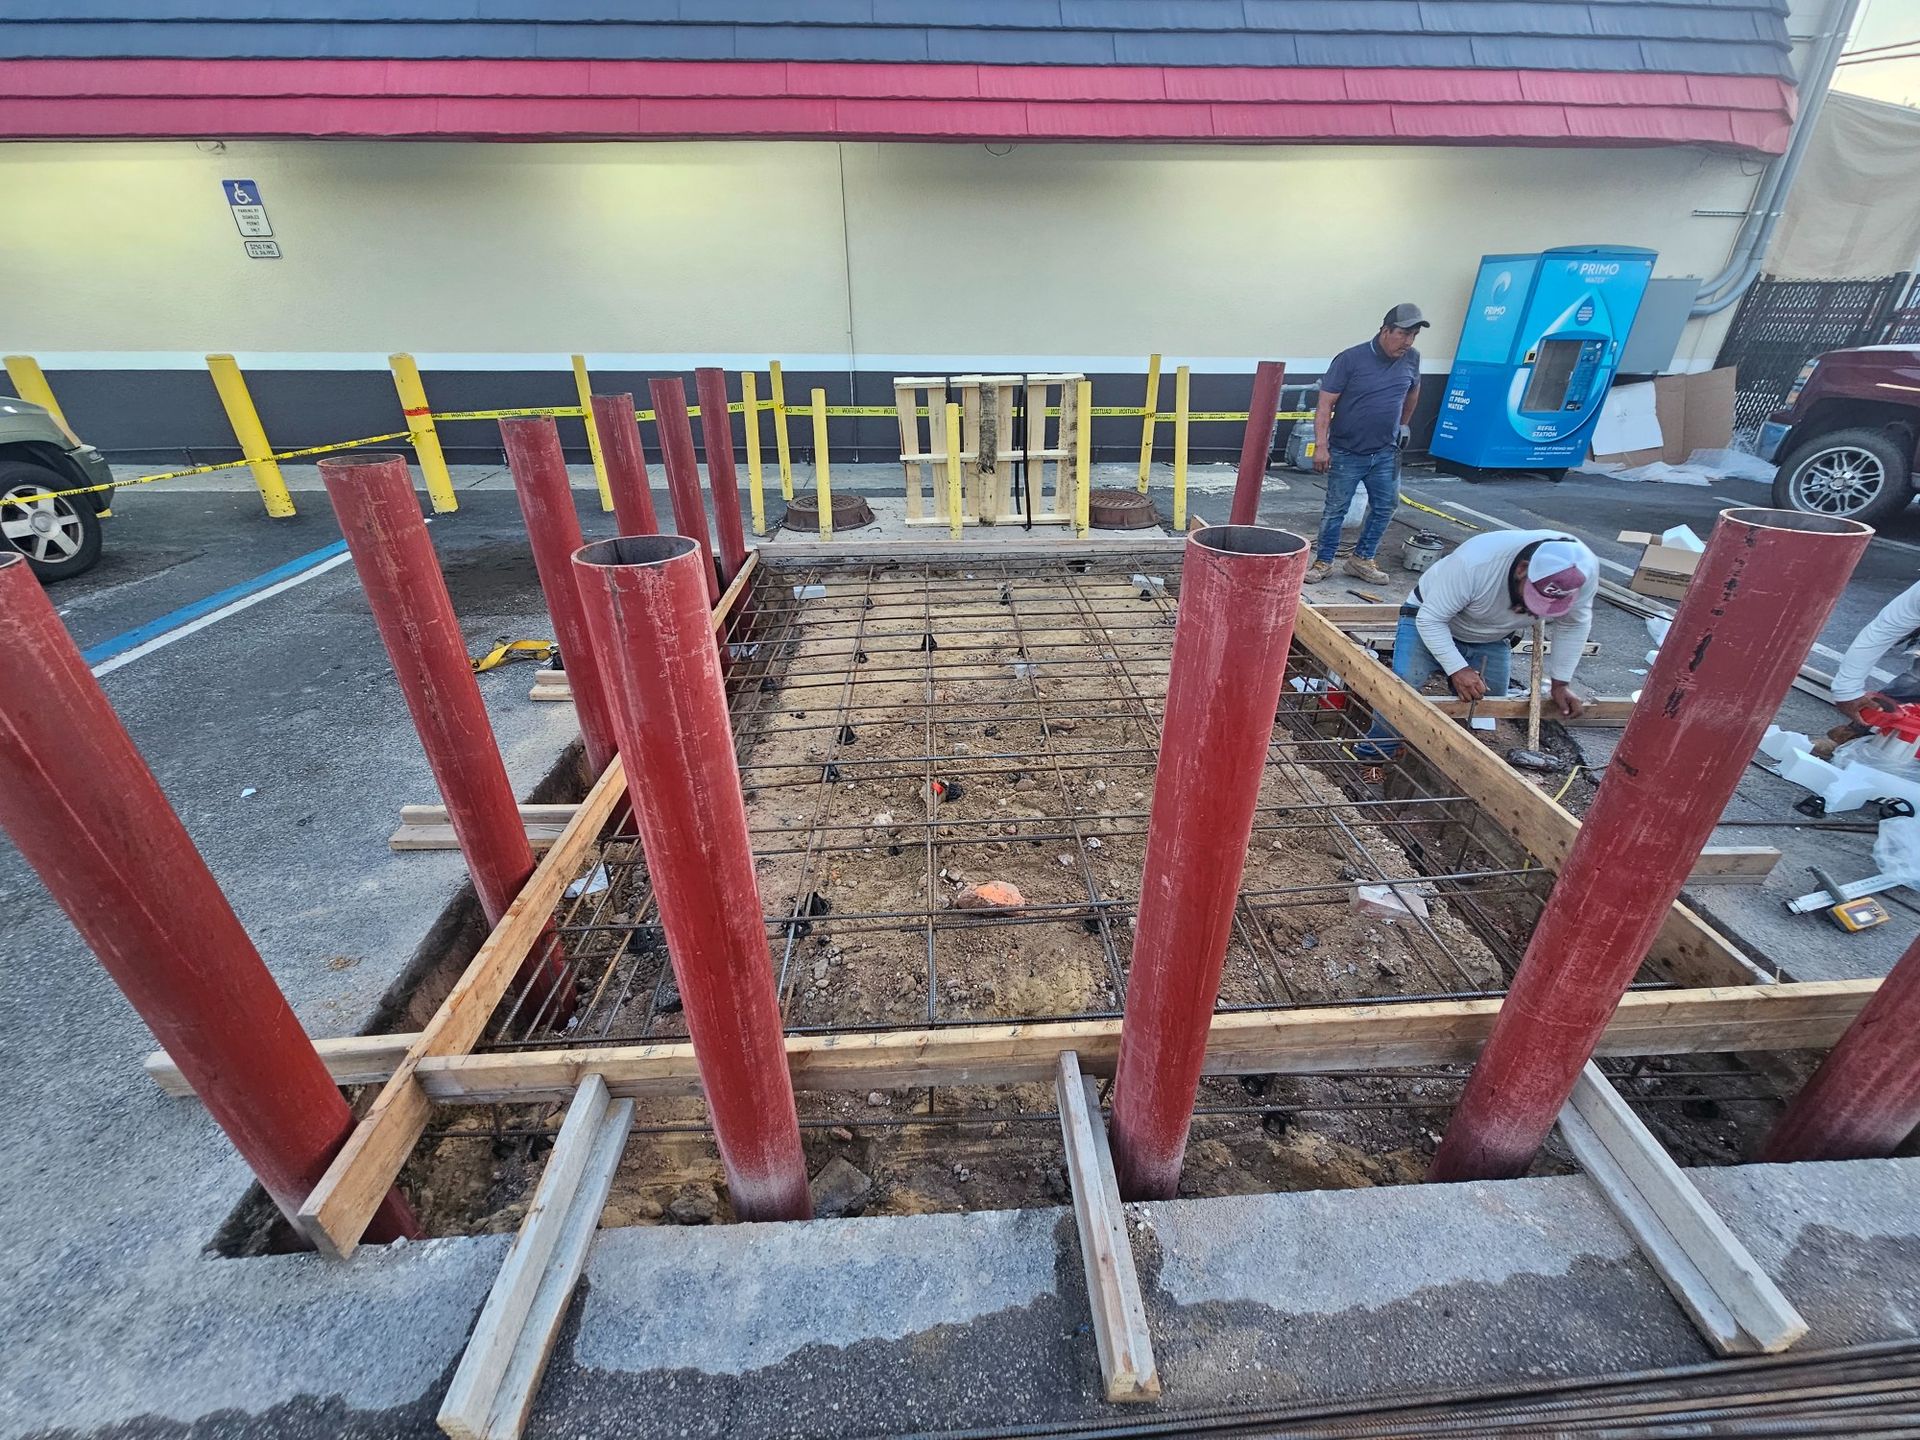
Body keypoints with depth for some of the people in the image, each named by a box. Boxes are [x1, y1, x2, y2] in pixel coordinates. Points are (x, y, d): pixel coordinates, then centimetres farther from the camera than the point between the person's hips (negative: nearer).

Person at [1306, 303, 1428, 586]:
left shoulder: (1411, 359, 3)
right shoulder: (1350, 359, -12)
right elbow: (1325, 404, -15)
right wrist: (1321, 445, -23)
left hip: (1386, 453, 5)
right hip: (1346, 453, -5)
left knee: (1385, 507, 8)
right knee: (1335, 509, 2)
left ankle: (1362, 560, 21)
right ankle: (1323, 562, 14)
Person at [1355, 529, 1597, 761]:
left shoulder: (1583, 569, -25)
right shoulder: (1474, 562, -40)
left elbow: (1574, 624, -6)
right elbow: (1430, 618, -30)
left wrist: (1561, 684, -8)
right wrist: (1457, 669, -38)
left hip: (1492, 640, 5)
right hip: (1429, 620, -5)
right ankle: (1373, 755, -10)